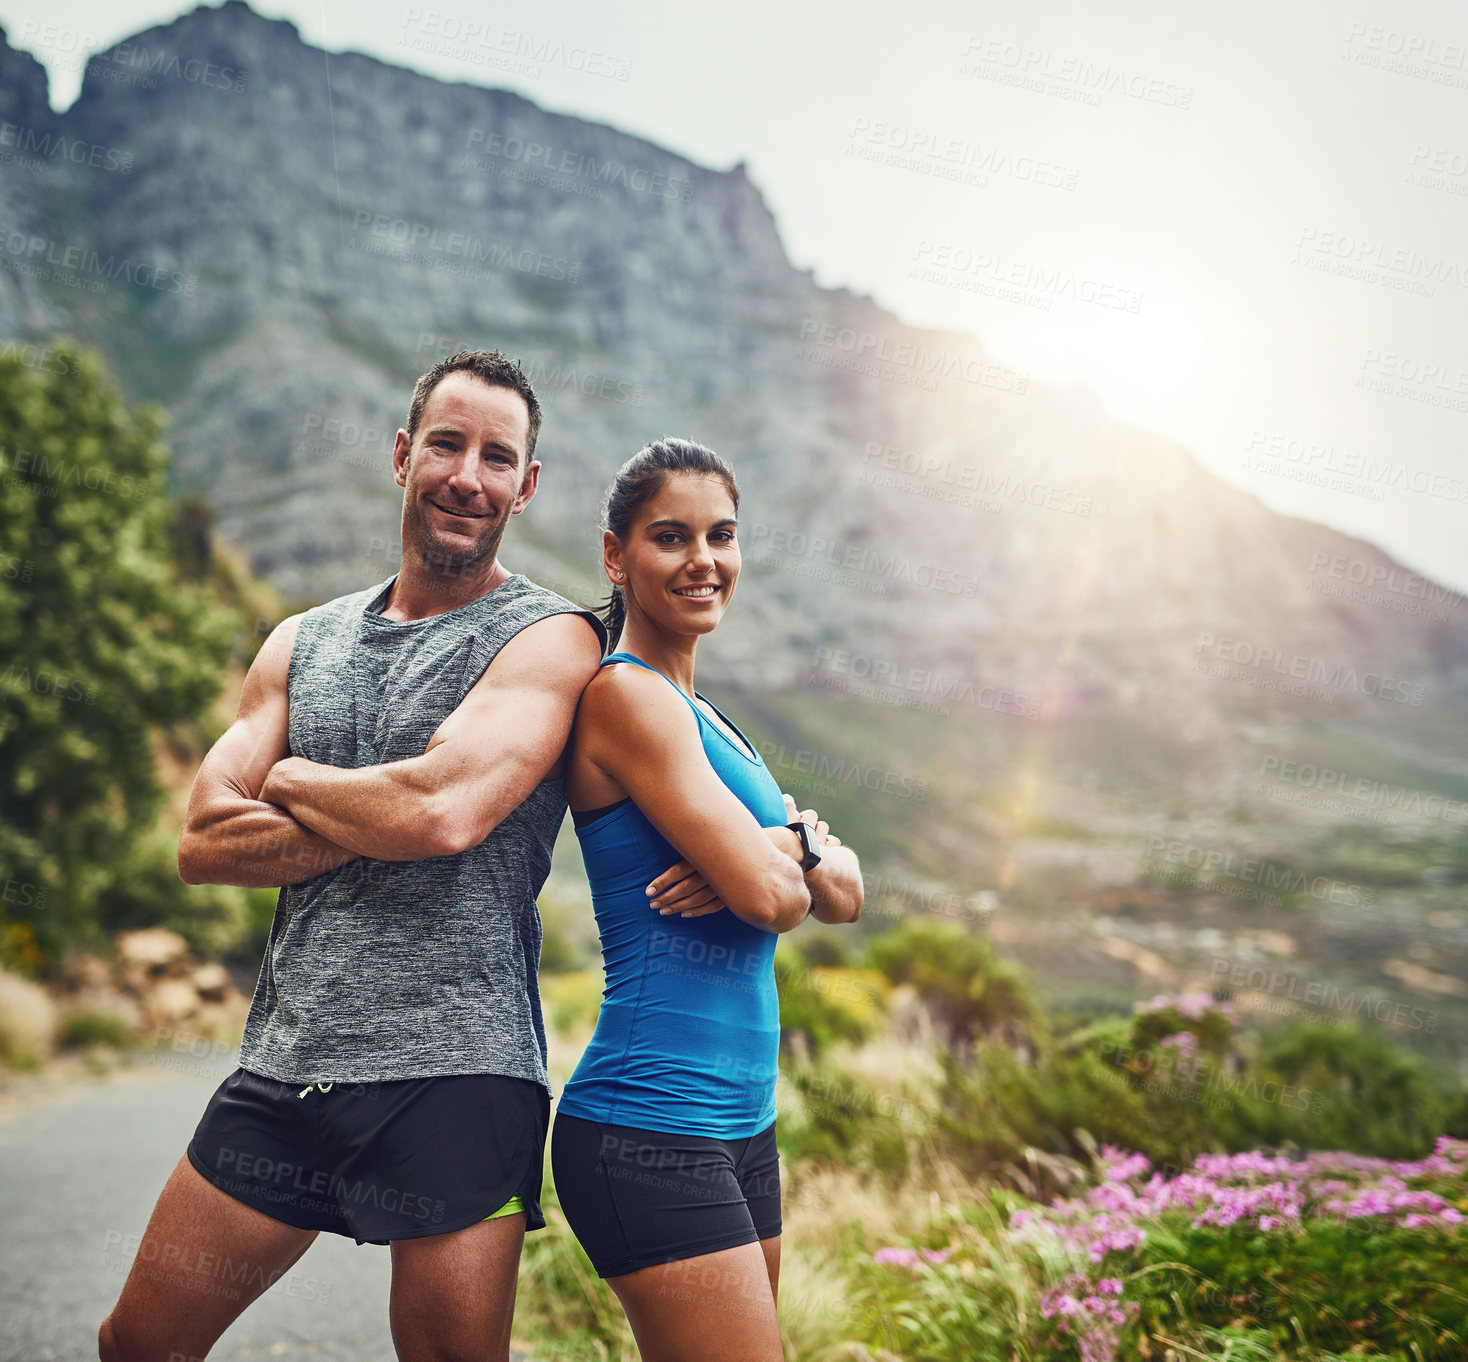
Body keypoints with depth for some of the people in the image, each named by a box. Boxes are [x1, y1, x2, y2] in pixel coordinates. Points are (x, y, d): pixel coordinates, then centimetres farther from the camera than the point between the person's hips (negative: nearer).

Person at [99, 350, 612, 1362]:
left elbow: (442, 811, -21)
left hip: (453, 1076, -5)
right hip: (284, 1066, 6)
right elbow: (203, 845, 3)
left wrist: (292, 778, -2)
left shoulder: (549, 637, -5)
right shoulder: (304, 644, 13)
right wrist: (378, 822, -10)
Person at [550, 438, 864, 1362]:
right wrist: (803, 847, 3)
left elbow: (844, 895, 10)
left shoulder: (702, 716, 16)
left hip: (740, 1125, 9)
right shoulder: (626, 694, -11)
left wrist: (779, 851, -11)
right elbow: (763, 894, -18)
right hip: (650, 1136, -9)